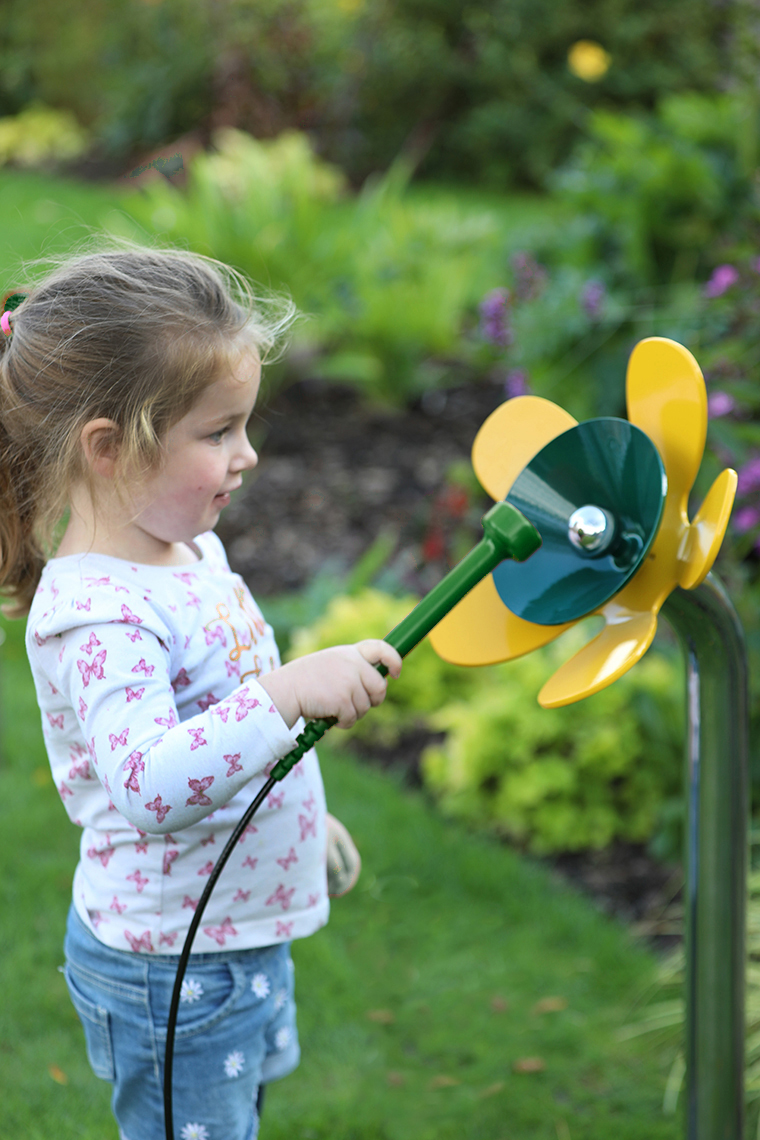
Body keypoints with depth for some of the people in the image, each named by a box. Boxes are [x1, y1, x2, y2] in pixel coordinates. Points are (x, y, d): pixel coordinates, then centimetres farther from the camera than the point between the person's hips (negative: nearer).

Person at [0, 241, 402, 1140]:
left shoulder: (188, 549, 1)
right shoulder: (95, 613, -29)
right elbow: (148, 786, -41)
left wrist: (300, 816, 26)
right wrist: (288, 693, -47)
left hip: (244, 932, 9)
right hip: (170, 967, -9)